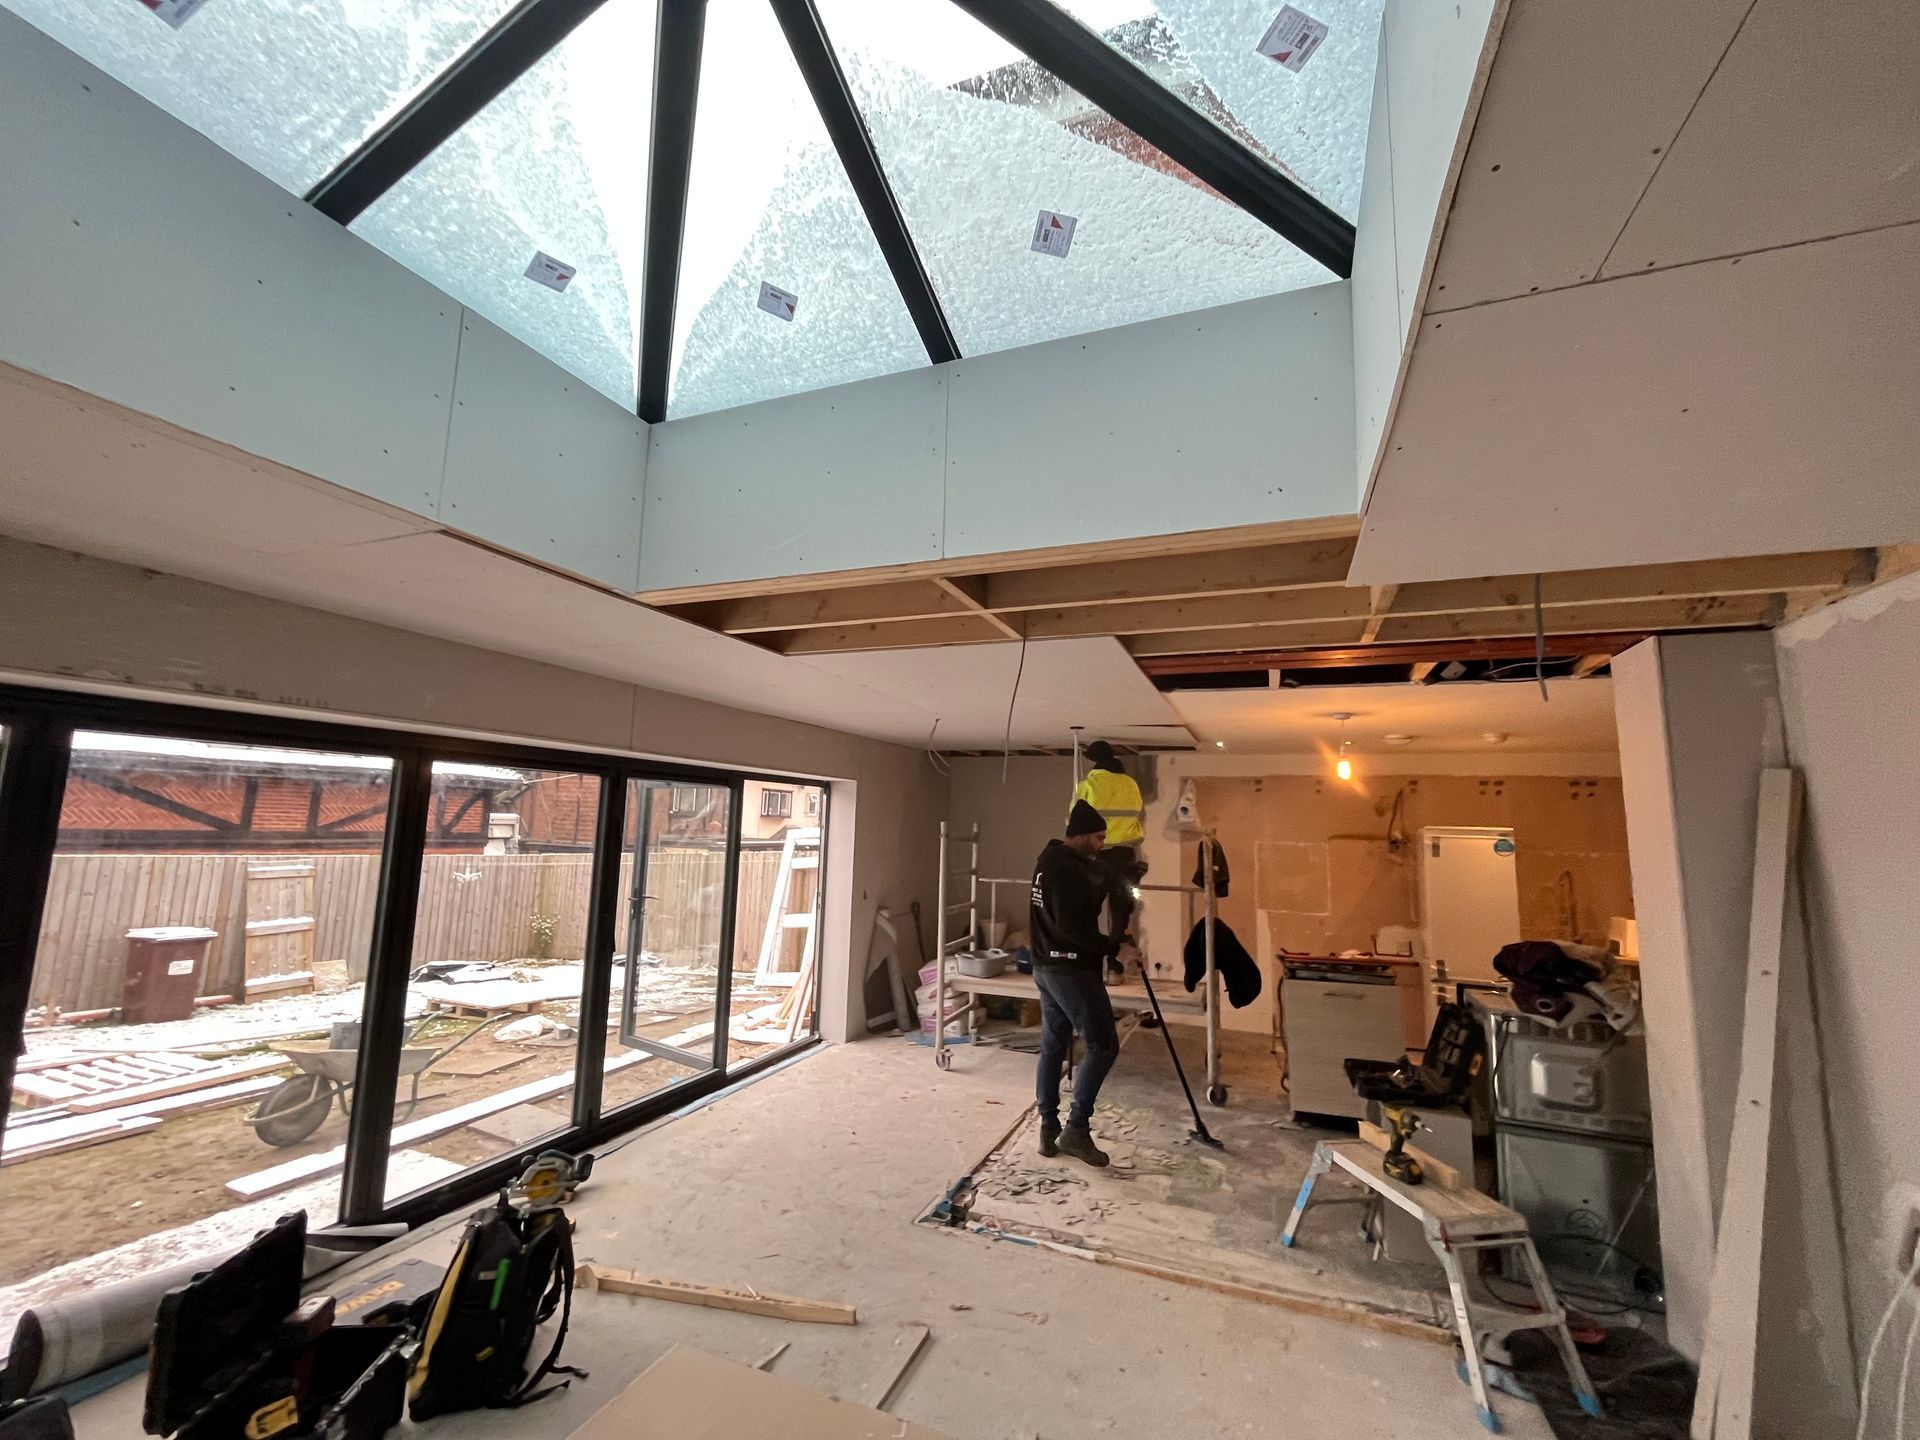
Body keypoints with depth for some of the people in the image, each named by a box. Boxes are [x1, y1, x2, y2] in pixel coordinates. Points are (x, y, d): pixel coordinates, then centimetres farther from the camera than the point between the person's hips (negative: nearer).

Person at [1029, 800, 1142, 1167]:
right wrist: (1115, 949, -18)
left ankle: (1049, 1129, 20)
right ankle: (1076, 1129, 3)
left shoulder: (1050, 859, 12)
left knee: (1053, 1046, 14)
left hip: (1047, 966, 10)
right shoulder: (1068, 869, -20)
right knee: (1103, 1045, -1)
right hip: (1071, 969, -10)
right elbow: (1073, 927, -25)